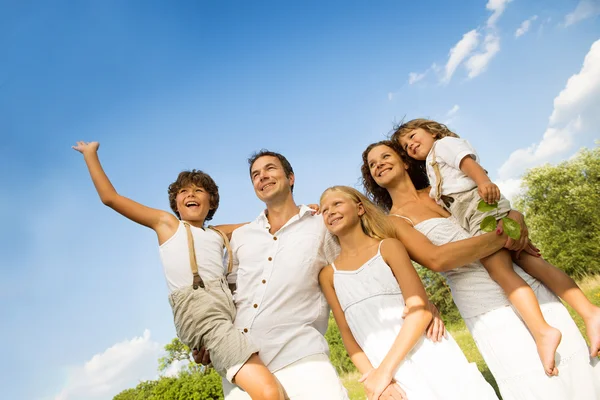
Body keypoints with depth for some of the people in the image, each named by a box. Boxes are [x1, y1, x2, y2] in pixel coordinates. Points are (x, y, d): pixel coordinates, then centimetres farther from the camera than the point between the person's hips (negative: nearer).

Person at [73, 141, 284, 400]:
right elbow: (110, 197, 22)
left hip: (234, 307, 5)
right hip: (198, 308, -5)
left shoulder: (219, 235, 30)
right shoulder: (166, 223, 21)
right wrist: (90, 154, 29)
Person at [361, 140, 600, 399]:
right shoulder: (393, 222, -4)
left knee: (579, 375, 10)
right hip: (491, 314, -5)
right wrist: (502, 238, -18)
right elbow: (436, 259, -20)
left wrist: (515, 217, -7)